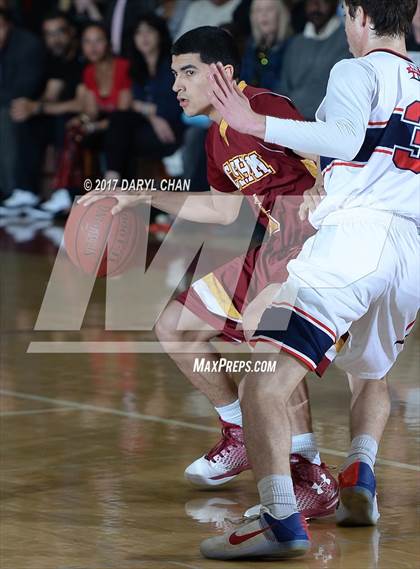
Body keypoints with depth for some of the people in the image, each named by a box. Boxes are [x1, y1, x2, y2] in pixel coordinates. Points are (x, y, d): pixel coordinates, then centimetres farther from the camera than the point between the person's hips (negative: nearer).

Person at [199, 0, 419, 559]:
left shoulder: (357, 72, 3)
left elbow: (349, 140, -16)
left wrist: (257, 124, -20)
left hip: (352, 235, -7)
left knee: (264, 379, -14)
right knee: (373, 375, 33)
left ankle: (281, 519, -30)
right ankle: (360, 473, 10)